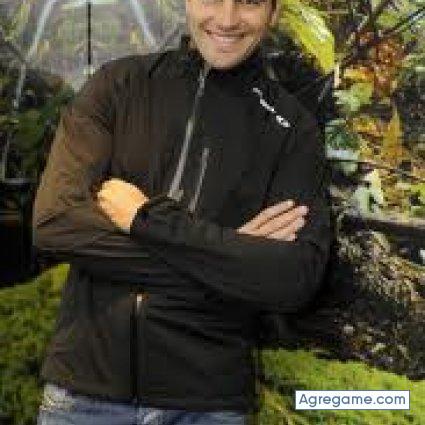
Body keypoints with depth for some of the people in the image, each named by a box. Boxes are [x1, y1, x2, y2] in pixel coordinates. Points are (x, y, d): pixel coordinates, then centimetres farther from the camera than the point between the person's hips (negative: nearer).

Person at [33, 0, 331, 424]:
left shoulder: (291, 128, -1)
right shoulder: (119, 84, 0)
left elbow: (296, 280, -13)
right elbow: (52, 222, -12)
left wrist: (146, 216, -16)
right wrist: (228, 251, -15)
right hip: (86, 381, 1)